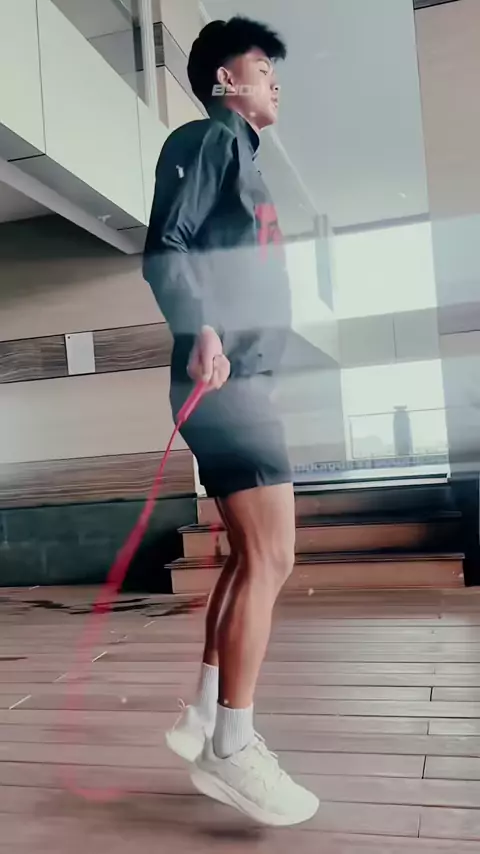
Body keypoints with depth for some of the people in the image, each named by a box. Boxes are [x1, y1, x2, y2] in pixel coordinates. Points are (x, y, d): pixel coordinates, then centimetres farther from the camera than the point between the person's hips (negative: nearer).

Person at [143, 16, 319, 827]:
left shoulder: (240, 154, 27)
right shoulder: (207, 138, -1)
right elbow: (163, 249, -15)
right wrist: (202, 331, -30)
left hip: (243, 377, 10)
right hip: (225, 379, -10)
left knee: (249, 556, 11)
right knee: (269, 557, -12)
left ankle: (205, 717, 20)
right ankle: (232, 748, -3)